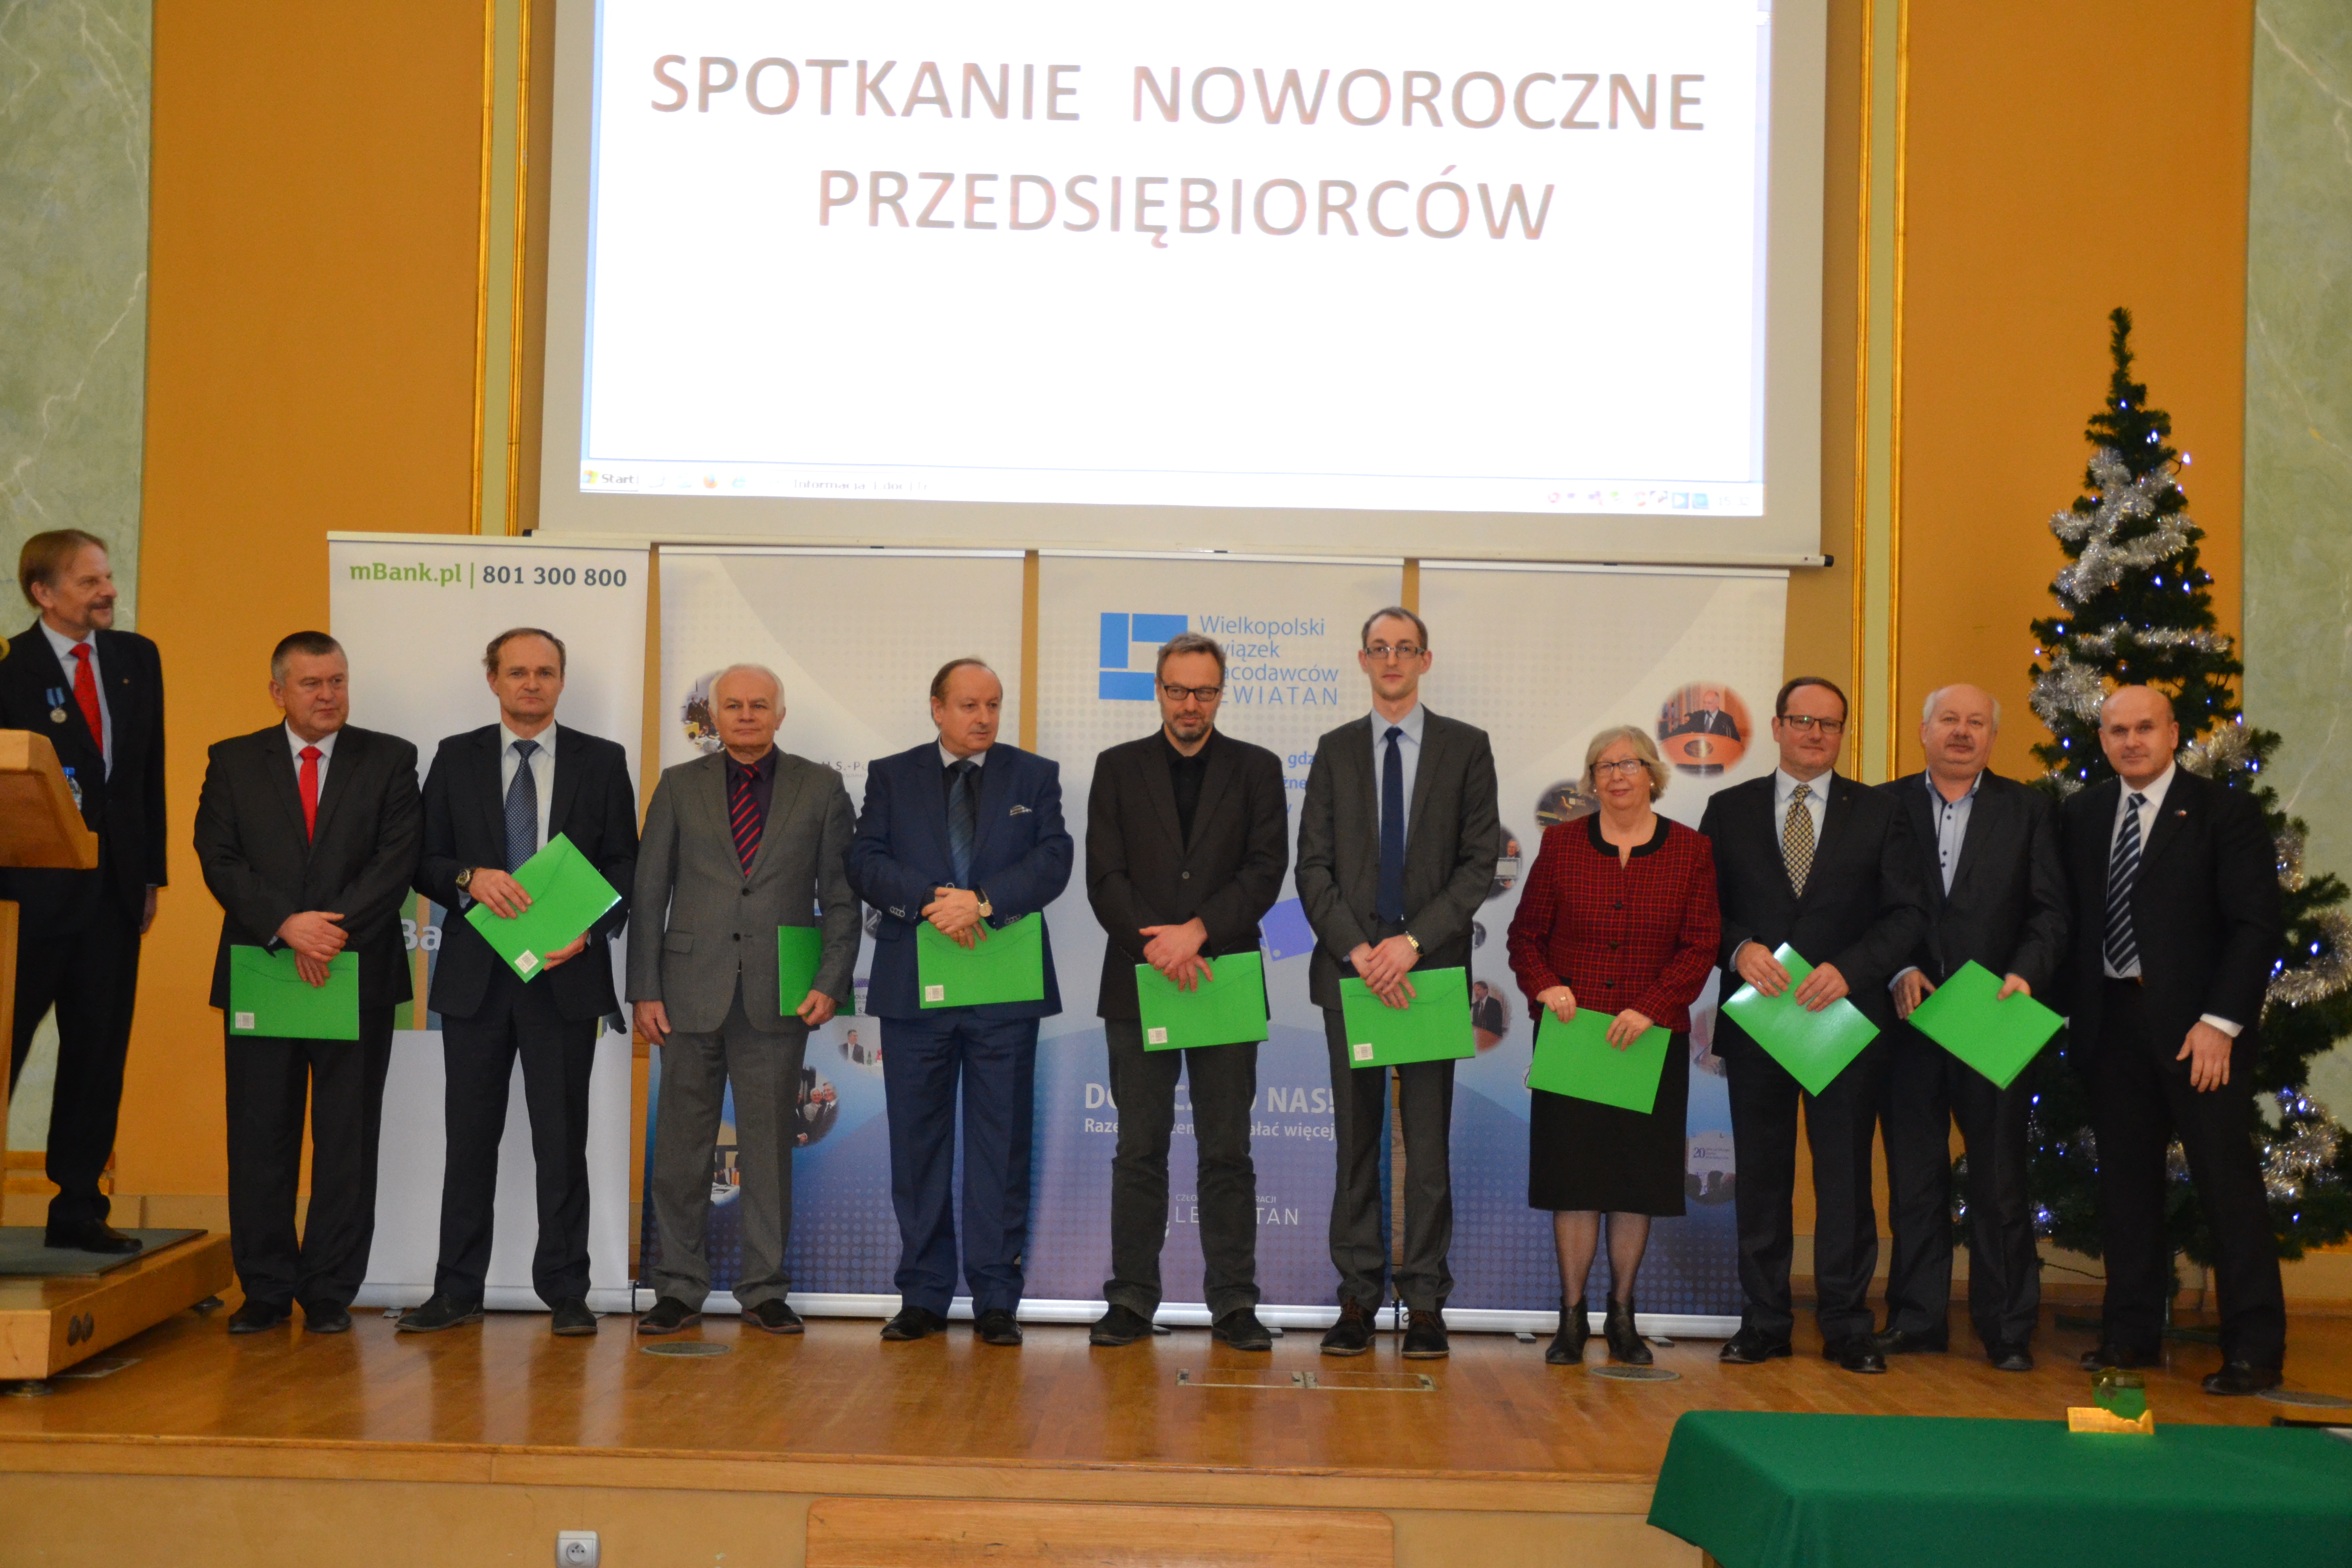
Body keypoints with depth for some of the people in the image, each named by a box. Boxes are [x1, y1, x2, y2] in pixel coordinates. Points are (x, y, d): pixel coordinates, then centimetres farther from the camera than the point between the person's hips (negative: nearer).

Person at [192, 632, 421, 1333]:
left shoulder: (389, 761, 7)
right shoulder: (233, 762, 9)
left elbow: (397, 861, -4)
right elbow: (219, 859, -1)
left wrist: (334, 930, -16)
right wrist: (287, 925, -15)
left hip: (359, 974, -1)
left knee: (348, 1137, 2)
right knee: (259, 1137, 4)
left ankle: (330, 1292, 10)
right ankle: (266, 1289, 14)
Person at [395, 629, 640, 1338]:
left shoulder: (602, 762, 6)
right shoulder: (457, 758, 8)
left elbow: (624, 867, 4)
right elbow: (424, 862, 5)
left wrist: (587, 932, -12)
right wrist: (470, 879, -16)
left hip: (565, 973, -1)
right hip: (475, 975, 1)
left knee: (562, 1139, 2)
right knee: (470, 1136, 7)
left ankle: (565, 1292, 10)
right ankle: (457, 1291, 16)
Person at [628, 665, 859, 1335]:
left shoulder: (820, 788, 7)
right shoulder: (680, 786, 8)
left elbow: (841, 896, 5)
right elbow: (649, 894, 6)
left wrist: (830, 982, -6)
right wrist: (645, 990, -1)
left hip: (778, 996, 0)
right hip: (692, 991, 1)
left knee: (770, 1147, 4)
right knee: (682, 1146, 4)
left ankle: (765, 1288, 14)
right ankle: (679, 1288, 14)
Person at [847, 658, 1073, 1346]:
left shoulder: (1034, 777, 9)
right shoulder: (892, 776, 10)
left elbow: (1052, 862, -3)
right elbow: (865, 862, -1)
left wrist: (983, 902, -18)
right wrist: (929, 901, -17)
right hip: (913, 986, 1)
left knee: (1001, 1144, 1)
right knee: (918, 1143, 5)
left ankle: (996, 1299, 7)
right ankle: (923, 1295, 13)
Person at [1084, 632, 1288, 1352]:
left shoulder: (1257, 769, 7)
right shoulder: (1118, 768, 8)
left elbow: (1267, 869, -3)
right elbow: (1104, 875, 0)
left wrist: (1197, 931, -15)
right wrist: (1155, 946, -14)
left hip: (1225, 981, 0)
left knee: (1227, 1151, 2)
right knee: (1139, 1150, 4)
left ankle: (1234, 1303, 8)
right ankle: (1131, 1301, 10)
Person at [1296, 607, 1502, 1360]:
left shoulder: (1466, 748, 6)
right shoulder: (1336, 750, 10)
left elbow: (1480, 861, -1)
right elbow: (1313, 867, 5)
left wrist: (1412, 942, -11)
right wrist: (1358, 950, -9)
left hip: (1430, 967, -1)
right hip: (1350, 966, 2)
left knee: (1428, 1139, -1)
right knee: (1356, 1136, 4)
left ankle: (1425, 1302, 5)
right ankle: (1358, 1295, 9)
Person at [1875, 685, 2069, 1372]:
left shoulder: (2029, 810, 8)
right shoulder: (1885, 806, 7)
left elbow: (2051, 911, 3)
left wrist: (2025, 975, -13)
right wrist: (1897, 972, -11)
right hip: (1909, 1016, 1)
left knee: (2000, 1179, 2)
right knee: (1913, 1177, 7)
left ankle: (2007, 1327, 11)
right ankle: (1917, 1317, 17)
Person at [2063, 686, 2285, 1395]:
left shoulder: (2224, 811, -3)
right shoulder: (2083, 814, 11)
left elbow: (2258, 925, -8)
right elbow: (2071, 916, 11)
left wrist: (2221, 1022, -15)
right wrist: (2073, 1011, 1)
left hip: (2197, 1025, -4)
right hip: (2112, 1018, 5)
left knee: (2228, 1178, -3)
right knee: (2125, 1178, 9)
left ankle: (2254, 1349, 3)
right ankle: (2131, 1333, 18)